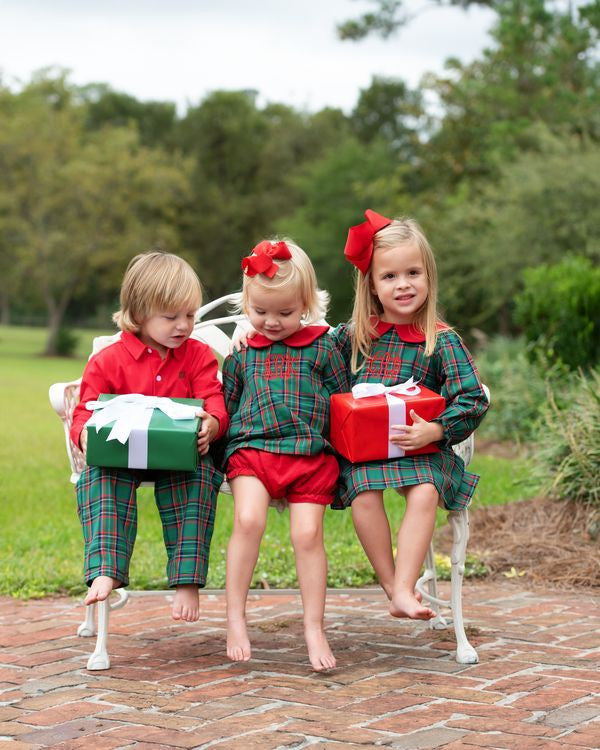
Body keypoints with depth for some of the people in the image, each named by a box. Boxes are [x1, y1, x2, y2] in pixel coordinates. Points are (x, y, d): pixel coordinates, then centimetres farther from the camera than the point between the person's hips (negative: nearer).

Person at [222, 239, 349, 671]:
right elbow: (225, 407, 21)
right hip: (251, 449, 1)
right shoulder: (240, 355, 14)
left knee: (308, 534, -10)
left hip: (310, 453, -1)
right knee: (248, 520, -23)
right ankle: (236, 619, -14)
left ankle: (315, 629, 2)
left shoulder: (321, 348, 9)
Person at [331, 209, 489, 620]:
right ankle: (392, 585, -15)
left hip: (421, 446, -1)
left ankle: (404, 590, -27)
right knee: (364, 495, -26)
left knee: (424, 493, -29)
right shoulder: (354, 334, 10)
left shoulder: (442, 340, 0)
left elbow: (473, 400, -5)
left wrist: (434, 431, -19)